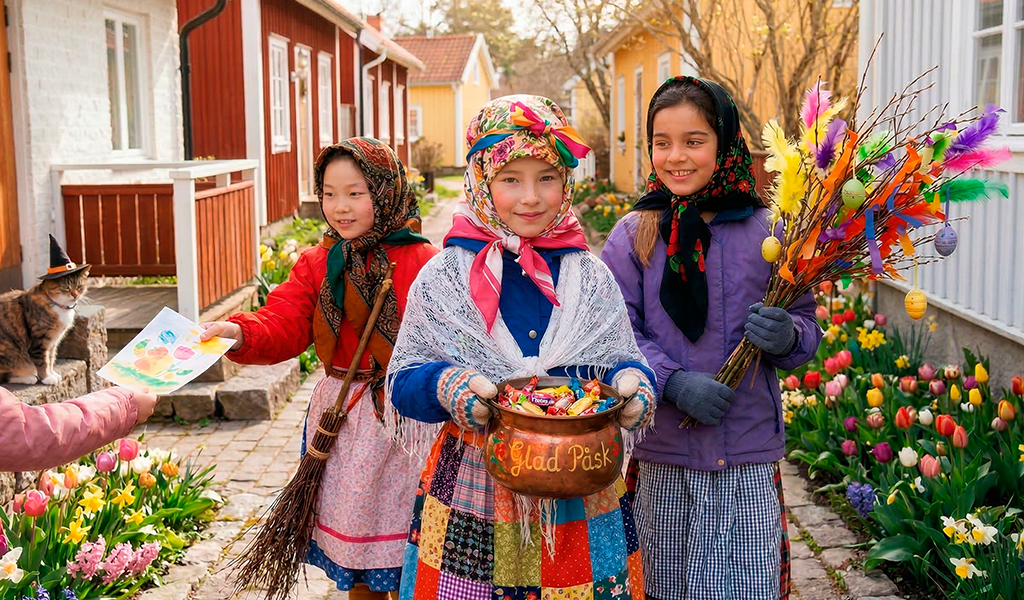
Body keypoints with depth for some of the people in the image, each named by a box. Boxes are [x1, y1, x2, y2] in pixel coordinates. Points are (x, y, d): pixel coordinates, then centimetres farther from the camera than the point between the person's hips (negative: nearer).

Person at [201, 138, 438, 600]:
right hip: (339, 417, 4)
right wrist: (238, 333, -27)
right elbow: (282, 325, -7)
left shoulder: (422, 262, -8)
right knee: (350, 536, 18)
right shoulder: (316, 264, 5)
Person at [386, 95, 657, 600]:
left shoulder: (591, 277, 5)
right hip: (473, 497, -1)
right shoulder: (443, 278, -1)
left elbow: (623, 364, 8)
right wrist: (447, 387, -22)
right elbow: (404, 378, -1)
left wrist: (632, 382, -15)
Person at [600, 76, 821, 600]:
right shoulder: (633, 235, 0)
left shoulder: (765, 231, -1)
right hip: (661, 450, 1)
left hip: (750, 456, 0)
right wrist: (674, 382, -18)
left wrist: (786, 336, -18)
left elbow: (806, 326, 4)